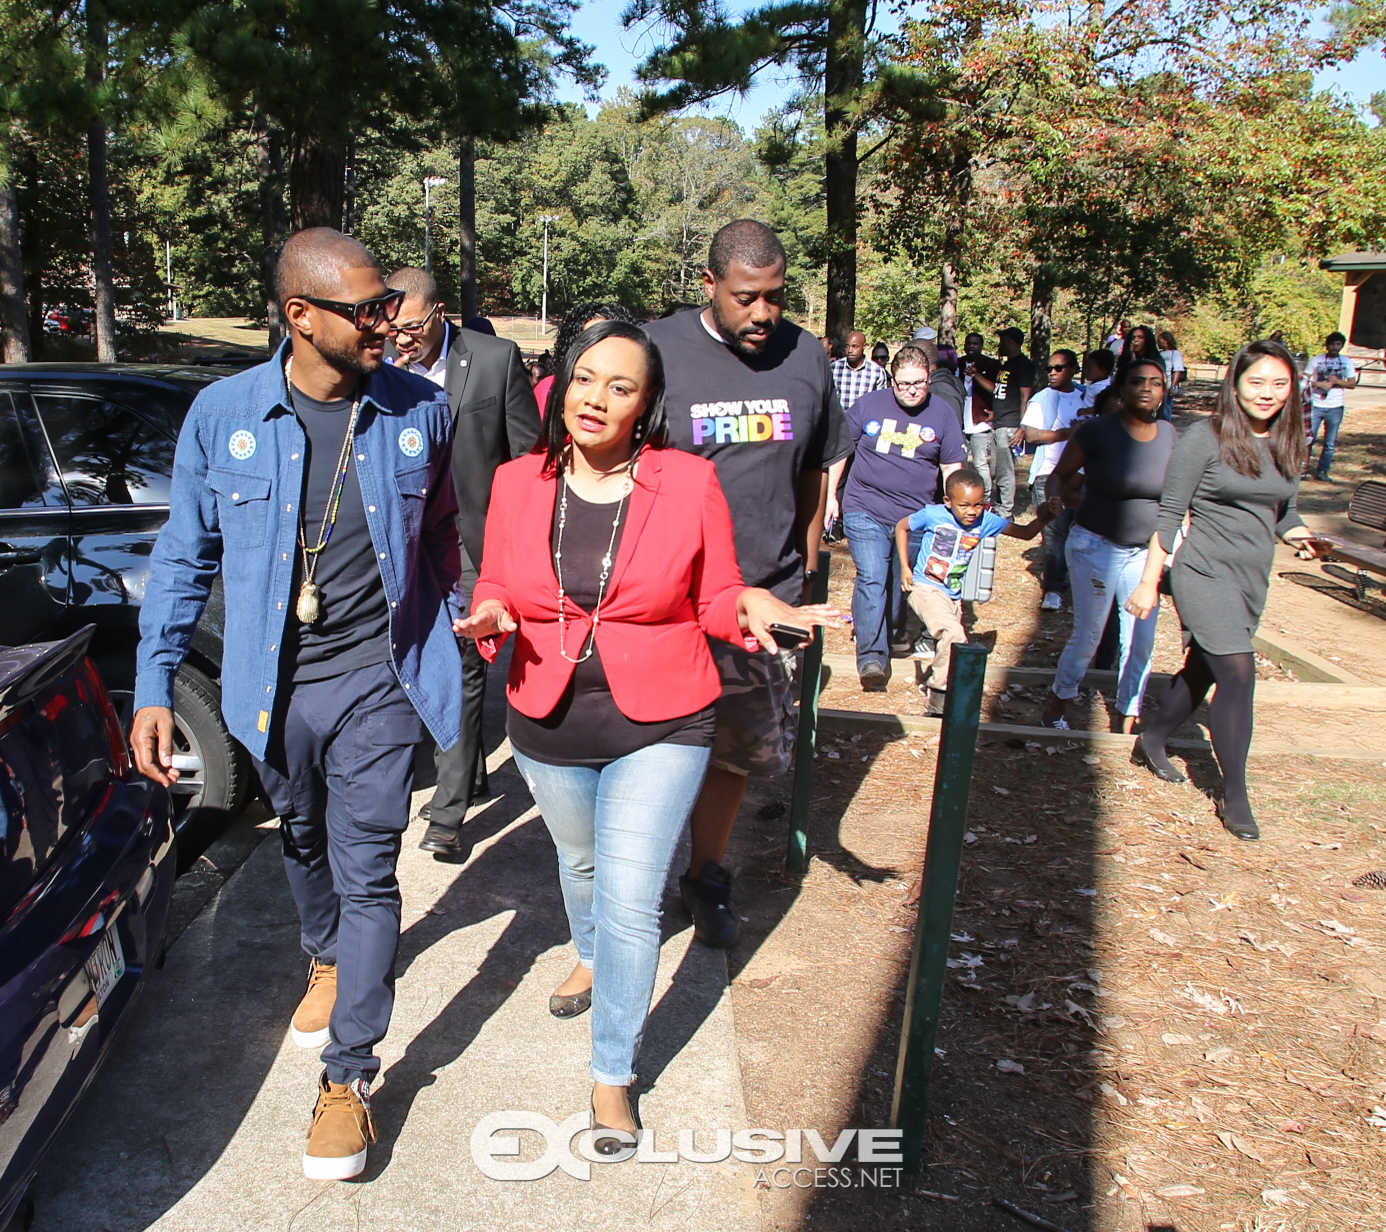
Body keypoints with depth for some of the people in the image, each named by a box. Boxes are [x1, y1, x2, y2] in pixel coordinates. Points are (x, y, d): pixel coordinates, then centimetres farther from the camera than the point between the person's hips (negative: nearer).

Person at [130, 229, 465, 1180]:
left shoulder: (420, 409, -7)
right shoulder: (223, 414, -8)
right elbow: (185, 557, 0)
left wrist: (457, 632, 12)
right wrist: (154, 687, -2)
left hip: (378, 680, -2)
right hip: (275, 685, 2)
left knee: (366, 870, 0)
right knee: (303, 842, 23)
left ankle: (349, 1075, 14)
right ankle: (327, 960, 53)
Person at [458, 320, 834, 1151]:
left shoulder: (689, 483, -11)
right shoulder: (519, 483, -4)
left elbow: (715, 600, -2)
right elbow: (497, 593, 5)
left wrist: (749, 605, -24)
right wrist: (492, 617, -18)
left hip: (660, 729, -3)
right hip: (549, 729, 4)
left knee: (630, 902, -7)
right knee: (582, 864, 26)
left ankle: (614, 1075, 14)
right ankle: (592, 957, 60)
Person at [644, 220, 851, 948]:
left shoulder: (805, 358, 3)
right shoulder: (656, 351, -9)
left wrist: (804, 574, 14)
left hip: (765, 600, 4)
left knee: (739, 750, 14)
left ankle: (706, 878, 35)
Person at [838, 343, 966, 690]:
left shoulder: (942, 414, 2)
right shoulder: (868, 405, 1)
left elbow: (952, 468, 7)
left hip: (915, 516, 2)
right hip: (865, 510, -2)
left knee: (903, 584, 12)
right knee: (871, 579, -14)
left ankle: (891, 639, 34)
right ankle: (871, 656, -13)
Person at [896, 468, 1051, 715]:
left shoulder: (985, 521, -6)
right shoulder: (933, 515, -14)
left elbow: (1025, 533, 3)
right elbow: (901, 526, 3)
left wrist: (1042, 519, -18)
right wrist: (904, 567, -1)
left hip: (954, 597, 6)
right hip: (926, 589, -6)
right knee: (954, 635, -27)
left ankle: (931, 680, 43)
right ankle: (938, 697, -15)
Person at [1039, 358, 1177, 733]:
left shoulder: (1170, 435, 2)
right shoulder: (1097, 431, -11)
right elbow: (1061, 474, -5)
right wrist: (1054, 497, -26)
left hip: (1147, 552, 4)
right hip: (1096, 547, -4)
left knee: (1141, 642, 4)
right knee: (1087, 636, 2)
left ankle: (1128, 724, 19)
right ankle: (1056, 710, 24)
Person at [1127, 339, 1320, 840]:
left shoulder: (1287, 444, 7)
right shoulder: (1206, 437, -10)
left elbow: (1283, 512, 18)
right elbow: (1170, 513, -9)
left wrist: (1300, 536, -5)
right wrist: (1149, 582, -10)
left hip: (1253, 580, 6)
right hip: (1204, 573, -6)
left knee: (1203, 670, 16)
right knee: (1239, 672, -14)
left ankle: (1152, 741, 39)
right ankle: (1234, 795, -2)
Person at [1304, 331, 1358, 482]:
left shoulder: (1347, 362, 6)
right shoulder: (1316, 360, 0)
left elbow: (1352, 384, 5)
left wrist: (1337, 381, -13)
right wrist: (1319, 384, -18)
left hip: (1335, 407, 2)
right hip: (1315, 405, -2)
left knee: (1330, 443, 5)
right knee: (1309, 438, -1)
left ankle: (1322, 472, 14)